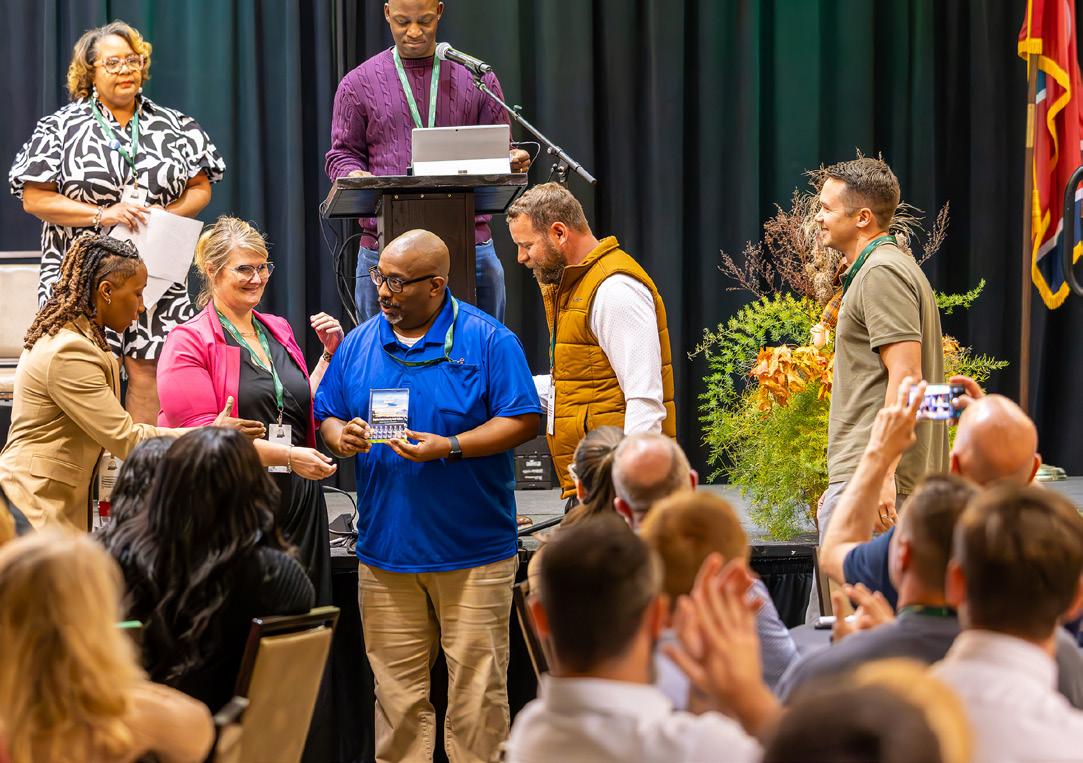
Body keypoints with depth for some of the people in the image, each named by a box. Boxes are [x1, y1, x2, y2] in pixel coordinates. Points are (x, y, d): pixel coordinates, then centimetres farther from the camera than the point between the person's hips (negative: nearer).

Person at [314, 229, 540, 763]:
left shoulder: (486, 339, -3)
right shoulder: (359, 344, 11)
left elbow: (523, 420, -7)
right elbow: (326, 417, 17)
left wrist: (449, 447, -17)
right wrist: (341, 436, -6)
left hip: (474, 552, -4)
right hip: (385, 552, 4)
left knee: (476, 690, -2)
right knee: (397, 693, 5)